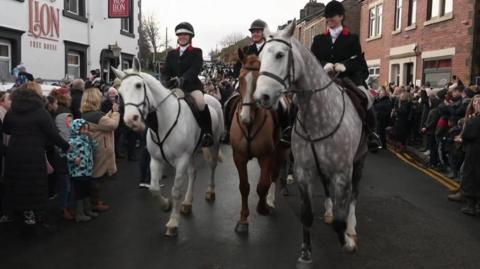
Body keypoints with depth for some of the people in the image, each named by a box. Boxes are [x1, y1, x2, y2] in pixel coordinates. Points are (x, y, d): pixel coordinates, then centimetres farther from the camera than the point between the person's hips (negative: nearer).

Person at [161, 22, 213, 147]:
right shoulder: (171, 54, 18)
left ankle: (207, 133, -20)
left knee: (201, 103, -33)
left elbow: (194, 69, -13)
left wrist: (182, 79, -32)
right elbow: (165, 72, 9)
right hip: (174, 87, 5)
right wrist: (165, 81, -17)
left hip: (192, 86, -5)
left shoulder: (196, 52, 4)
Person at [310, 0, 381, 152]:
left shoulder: (352, 39, 10)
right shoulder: (319, 40, 16)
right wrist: (324, 65, -17)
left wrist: (344, 65, -20)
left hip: (347, 79, -2)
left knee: (364, 97, -26)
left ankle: (369, 132, -3)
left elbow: (359, 61, 1)